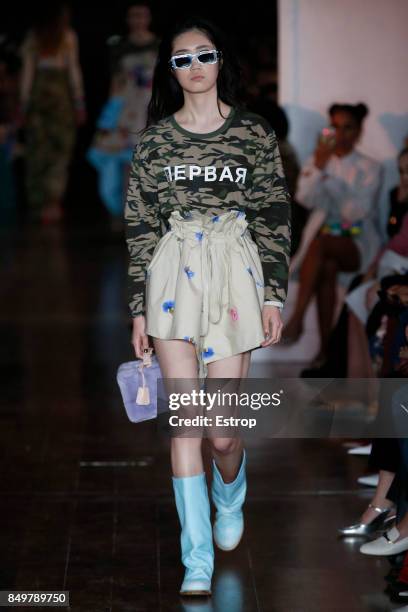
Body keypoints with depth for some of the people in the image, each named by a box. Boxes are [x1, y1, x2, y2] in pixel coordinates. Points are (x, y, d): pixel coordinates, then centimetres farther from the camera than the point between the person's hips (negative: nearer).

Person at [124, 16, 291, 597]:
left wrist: (274, 295, -1)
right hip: (173, 276, 1)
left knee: (223, 428, -1)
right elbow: (140, 224, 6)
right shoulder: (154, 139, 6)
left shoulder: (255, 133, 4)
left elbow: (275, 217, 5)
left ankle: (230, 500, 36)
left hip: (235, 276, -1)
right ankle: (197, 564, 2)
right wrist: (139, 308, 3)